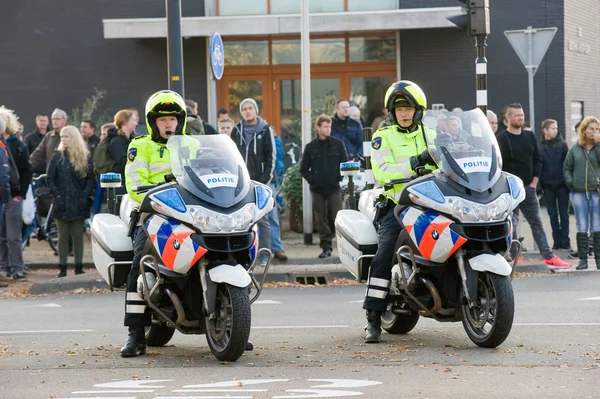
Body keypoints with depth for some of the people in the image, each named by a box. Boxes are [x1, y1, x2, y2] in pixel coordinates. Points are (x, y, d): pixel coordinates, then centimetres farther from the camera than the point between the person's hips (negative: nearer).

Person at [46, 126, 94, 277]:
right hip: (62, 203, 0)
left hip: (79, 204, 0)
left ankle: (79, 267, 7)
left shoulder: (85, 158, 5)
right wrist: (57, 194, -9)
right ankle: (62, 268, 3)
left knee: (78, 236, 3)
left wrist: (85, 196, -10)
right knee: (63, 236, 2)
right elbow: (50, 179, 4)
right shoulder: (58, 157, 5)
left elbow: (90, 179, 3)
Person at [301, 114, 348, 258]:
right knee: (321, 220, 5)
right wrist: (312, 180, -4)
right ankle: (326, 246, 11)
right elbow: (304, 169, 10)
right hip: (317, 189, 2)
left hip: (334, 188, -2)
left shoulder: (337, 144, 3)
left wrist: (339, 178, -4)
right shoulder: (310, 147, 6)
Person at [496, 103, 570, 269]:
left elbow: (537, 160, 12)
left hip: (528, 187, 5)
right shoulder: (501, 139, -5)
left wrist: (534, 181, 1)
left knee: (537, 223, 7)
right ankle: (511, 257, 2)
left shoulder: (530, 136, 11)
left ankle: (548, 257, 7)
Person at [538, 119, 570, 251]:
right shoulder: (539, 147, 2)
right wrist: (539, 187, -5)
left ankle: (565, 241, 4)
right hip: (548, 186, 1)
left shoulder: (562, 145, 2)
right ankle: (557, 241, 11)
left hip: (562, 185, -1)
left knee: (564, 214, 2)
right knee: (553, 216, 6)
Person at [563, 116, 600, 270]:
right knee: (582, 228, 3)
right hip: (579, 193, 2)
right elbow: (566, 168, 13)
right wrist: (571, 183, -1)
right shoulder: (575, 150, 8)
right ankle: (583, 259, 7)